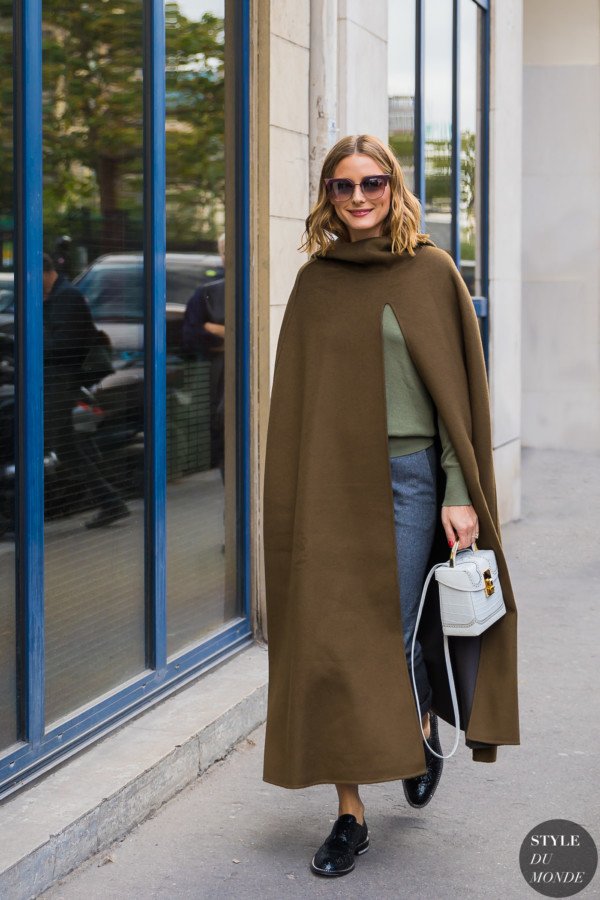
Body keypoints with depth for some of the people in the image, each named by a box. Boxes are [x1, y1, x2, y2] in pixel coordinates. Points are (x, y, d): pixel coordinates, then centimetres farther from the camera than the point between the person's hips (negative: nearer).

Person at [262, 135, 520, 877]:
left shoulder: (430, 272, -1)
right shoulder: (315, 280, 8)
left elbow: (459, 387, -4)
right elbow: (294, 395, 11)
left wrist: (461, 495, -10)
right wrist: (291, 493, 5)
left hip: (405, 476, -3)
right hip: (327, 479, 3)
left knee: (392, 634, -2)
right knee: (331, 642, 0)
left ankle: (425, 727, 33)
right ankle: (350, 813, 8)